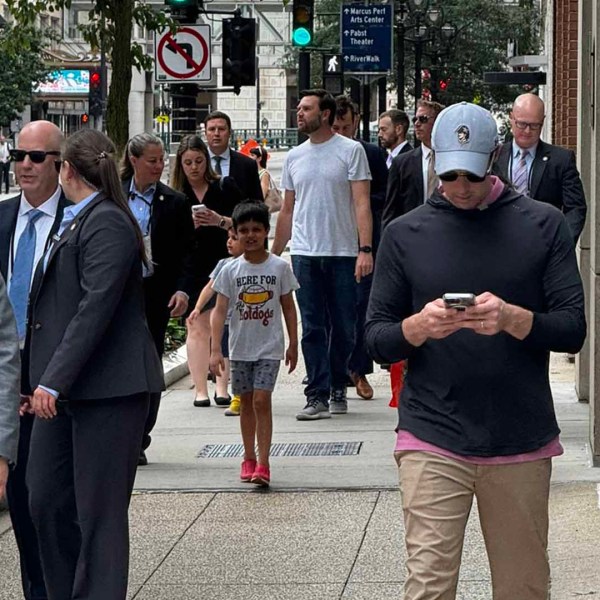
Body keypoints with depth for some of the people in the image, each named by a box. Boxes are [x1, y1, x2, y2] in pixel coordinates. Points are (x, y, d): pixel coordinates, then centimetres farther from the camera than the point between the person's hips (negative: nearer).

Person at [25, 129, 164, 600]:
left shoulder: (107, 224, -13)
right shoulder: (73, 222, 16)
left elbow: (96, 308, -21)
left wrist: (55, 380, -23)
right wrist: (40, 380, 16)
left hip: (106, 387, -9)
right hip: (65, 387, 9)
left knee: (98, 509, -3)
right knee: (47, 500, 10)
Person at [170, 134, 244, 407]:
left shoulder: (225, 187, 3)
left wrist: (220, 221, -15)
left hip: (223, 264, -1)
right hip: (191, 269, 1)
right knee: (196, 328, 0)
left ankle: (222, 387, 1)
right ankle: (200, 390, 3)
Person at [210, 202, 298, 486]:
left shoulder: (279, 267, -3)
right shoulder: (231, 270, -2)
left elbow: (288, 307, 4)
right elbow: (220, 310, -5)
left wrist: (293, 345, 5)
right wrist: (215, 350, -13)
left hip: (269, 347, -2)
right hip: (240, 347, 2)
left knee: (261, 400, -12)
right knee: (246, 402, 12)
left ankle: (263, 464, -12)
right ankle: (248, 458, 25)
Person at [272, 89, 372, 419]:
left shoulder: (351, 151, 0)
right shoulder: (294, 157, 13)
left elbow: (362, 203, -6)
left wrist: (365, 249, -16)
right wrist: (274, 254, 16)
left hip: (343, 254, -3)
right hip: (304, 253, 3)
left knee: (343, 328, 4)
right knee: (313, 328, 0)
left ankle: (337, 388, 20)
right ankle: (317, 396, 0)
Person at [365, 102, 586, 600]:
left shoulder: (543, 226, 4)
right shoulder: (405, 233, 6)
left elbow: (572, 329, -1)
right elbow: (377, 339, 6)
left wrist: (512, 319, -20)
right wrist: (419, 326, -16)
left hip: (522, 444, 1)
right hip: (432, 441, 0)